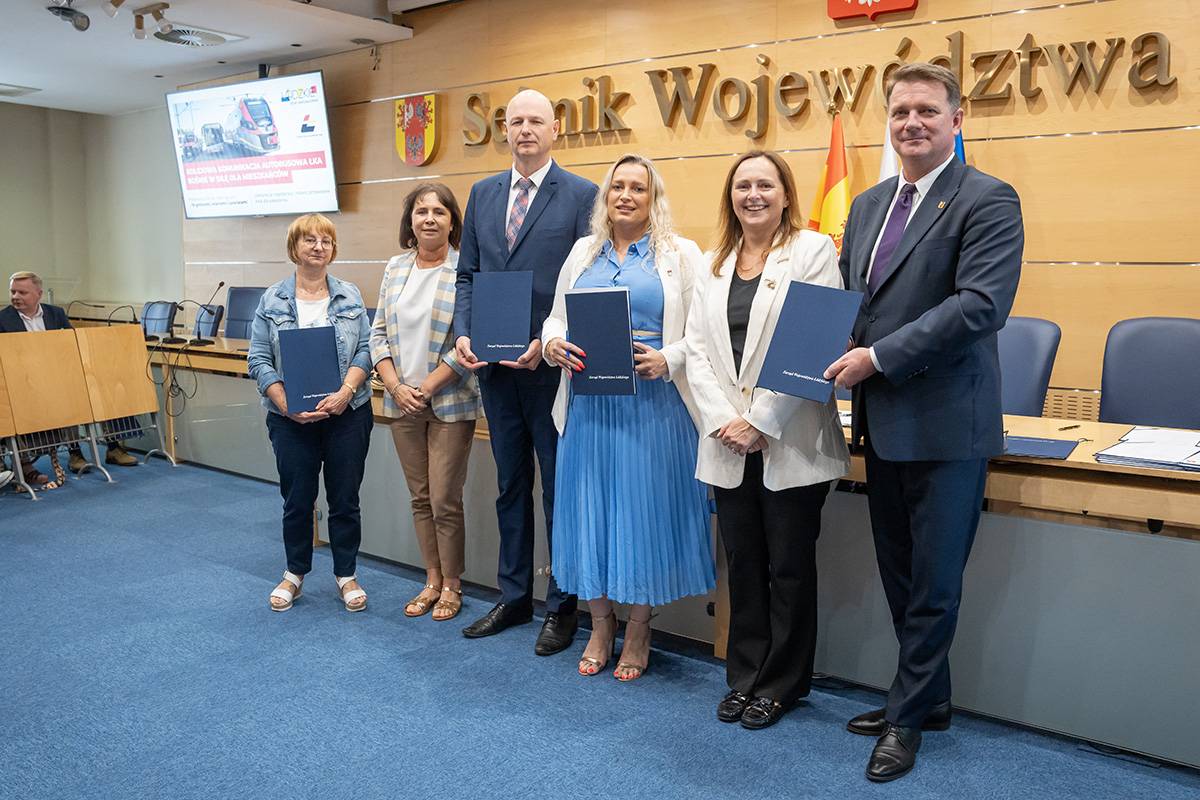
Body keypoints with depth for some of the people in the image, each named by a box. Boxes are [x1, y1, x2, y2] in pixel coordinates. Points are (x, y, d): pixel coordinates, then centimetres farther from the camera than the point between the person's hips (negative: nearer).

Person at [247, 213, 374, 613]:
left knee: (345, 498, 8)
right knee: (297, 500, 9)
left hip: (347, 414, 1)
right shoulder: (272, 300, 2)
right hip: (291, 418, 0)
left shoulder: (350, 296, 5)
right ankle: (294, 573, 27)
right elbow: (259, 360, -2)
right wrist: (288, 406, -13)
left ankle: (346, 575, 23)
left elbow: (365, 351, 0)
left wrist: (344, 393, -15)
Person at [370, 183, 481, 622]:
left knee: (445, 500, 0)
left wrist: (429, 386, -13)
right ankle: (432, 580, 27)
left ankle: (451, 585, 19)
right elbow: (379, 332, 9)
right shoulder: (396, 267, 8)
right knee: (420, 497, 13)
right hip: (402, 400, 5)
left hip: (450, 401, -5)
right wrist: (396, 386, -4)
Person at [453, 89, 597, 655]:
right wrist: (463, 334, -4)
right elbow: (467, 275, 12)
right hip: (494, 363, 5)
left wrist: (547, 343, -19)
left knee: (560, 486, 6)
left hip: (550, 363, -5)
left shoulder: (581, 195, -4)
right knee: (510, 484, 15)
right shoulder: (482, 194, 12)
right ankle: (513, 597, 29)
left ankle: (562, 606, 20)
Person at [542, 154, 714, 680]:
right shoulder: (583, 252, 15)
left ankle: (638, 631, 20)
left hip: (653, 403, -3)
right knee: (590, 507, 8)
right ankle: (601, 625, 25)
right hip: (588, 403, 4)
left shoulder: (680, 255, 2)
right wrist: (552, 345, -4)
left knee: (644, 508, 2)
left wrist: (668, 361, -19)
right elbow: (555, 317, 17)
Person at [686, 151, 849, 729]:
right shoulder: (716, 263, 13)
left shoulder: (813, 250, -3)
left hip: (790, 441, -4)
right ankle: (745, 676, 28)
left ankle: (782, 683, 24)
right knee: (743, 563, 13)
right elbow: (697, 347, 7)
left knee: (789, 566, 7)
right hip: (728, 442, 5)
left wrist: (761, 422, -15)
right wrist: (723, 421, -6)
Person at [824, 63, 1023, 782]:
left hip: (947, 424, -7)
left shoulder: (988, 201, -9)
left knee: (934, 582, 6)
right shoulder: (868, 205, 13)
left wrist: (879, 357, -21)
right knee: (900, 577, 17)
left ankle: (907, 717, 23)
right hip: (882, 420, 7)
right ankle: (929, 698, 35)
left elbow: (982, 303, -21)